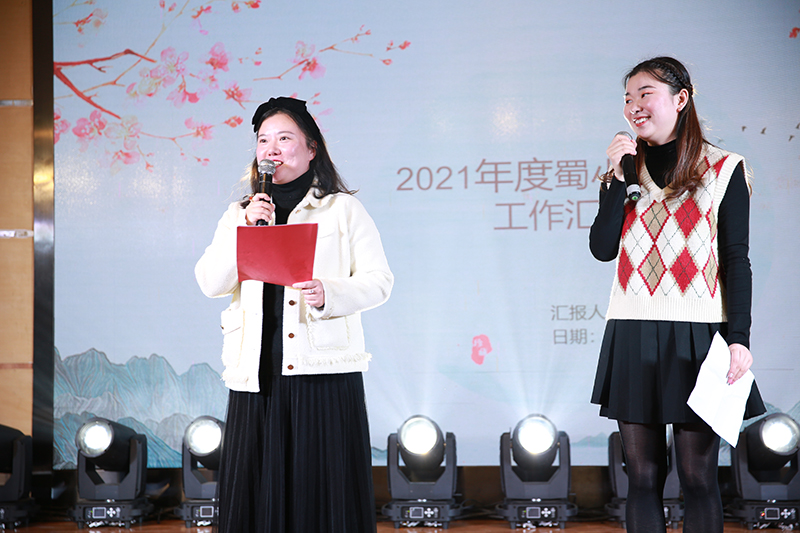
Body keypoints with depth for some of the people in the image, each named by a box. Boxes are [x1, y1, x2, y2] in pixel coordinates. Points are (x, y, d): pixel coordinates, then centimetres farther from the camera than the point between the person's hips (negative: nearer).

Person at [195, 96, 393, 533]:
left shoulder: (343, 209, 9)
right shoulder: (239, 214, 17)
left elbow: (378, 280, 1)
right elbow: (210, 284, 5)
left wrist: (328, 293, -17)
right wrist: (245, 228, -7)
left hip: (325, 372, -2)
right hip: (258, 376, 3)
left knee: (326, 488, -3)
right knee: (258, 491, 2)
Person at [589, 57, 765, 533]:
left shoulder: (725, 169, 1)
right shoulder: (627, 169, 12)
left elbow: (736, 261, 0)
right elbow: (603, 249, 1)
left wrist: (739, 338, -7)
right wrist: (617, 177, -5)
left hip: (697, 332, -3)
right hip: (633, 333, 3)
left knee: (698, 475, 0)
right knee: (643, 475, 7)